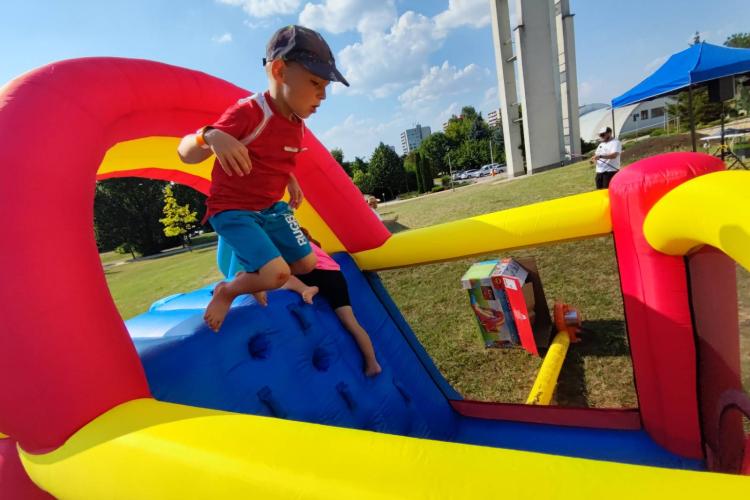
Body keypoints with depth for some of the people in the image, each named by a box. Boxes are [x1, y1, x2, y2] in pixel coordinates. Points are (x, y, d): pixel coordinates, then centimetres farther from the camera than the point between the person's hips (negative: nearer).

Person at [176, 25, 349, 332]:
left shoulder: (297, 124, 2)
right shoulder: (248, 113, -24)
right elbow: (186, 153, -26)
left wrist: (291, 182, 6)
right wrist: (211, 137, -47)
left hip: (271, 208, 8)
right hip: (232, 210, -8)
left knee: (306, 264, 10)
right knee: (276, 274, -22)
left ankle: (252, 280, 35)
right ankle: (227, 291, 11)